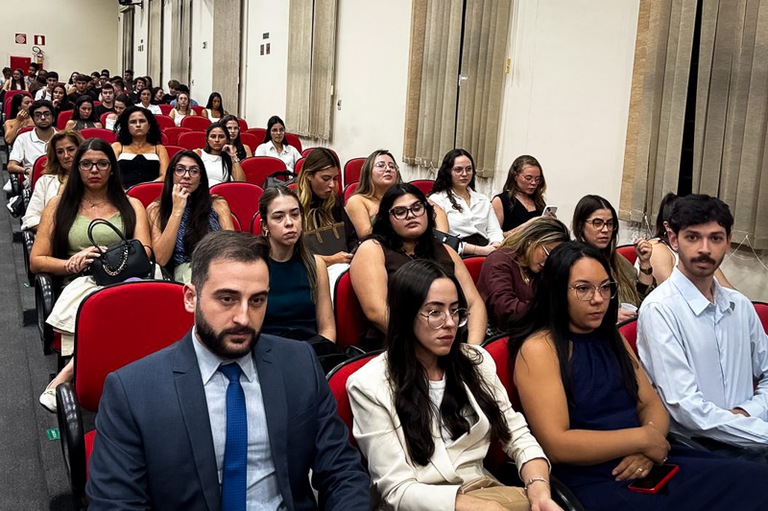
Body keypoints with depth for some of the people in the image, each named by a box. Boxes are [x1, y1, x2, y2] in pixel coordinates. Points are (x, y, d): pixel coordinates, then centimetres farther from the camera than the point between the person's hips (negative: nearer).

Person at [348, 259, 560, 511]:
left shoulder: (476, 361, 7)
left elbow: (518, 435, 6)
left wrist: (540, 489, -15)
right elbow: (397, 488, -12)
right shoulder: (370, 384, -10)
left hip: (484, 491, 5)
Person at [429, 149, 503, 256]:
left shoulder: (483, 200, 25)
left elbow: (495, 231, 15)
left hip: (487, 253, 6)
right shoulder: (436, 199, 5)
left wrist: (496, 246, -10)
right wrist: (479, 250, -17)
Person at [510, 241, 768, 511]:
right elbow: (555, 445, -17)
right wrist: (642, 439, -13)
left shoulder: (612, 338, 15)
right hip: (594, 483, -8)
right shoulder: (539, 348, -10)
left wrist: (648, 448, -10)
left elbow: (651, 404, 12)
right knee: (746, 484, -18)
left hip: (640, 467, 8)